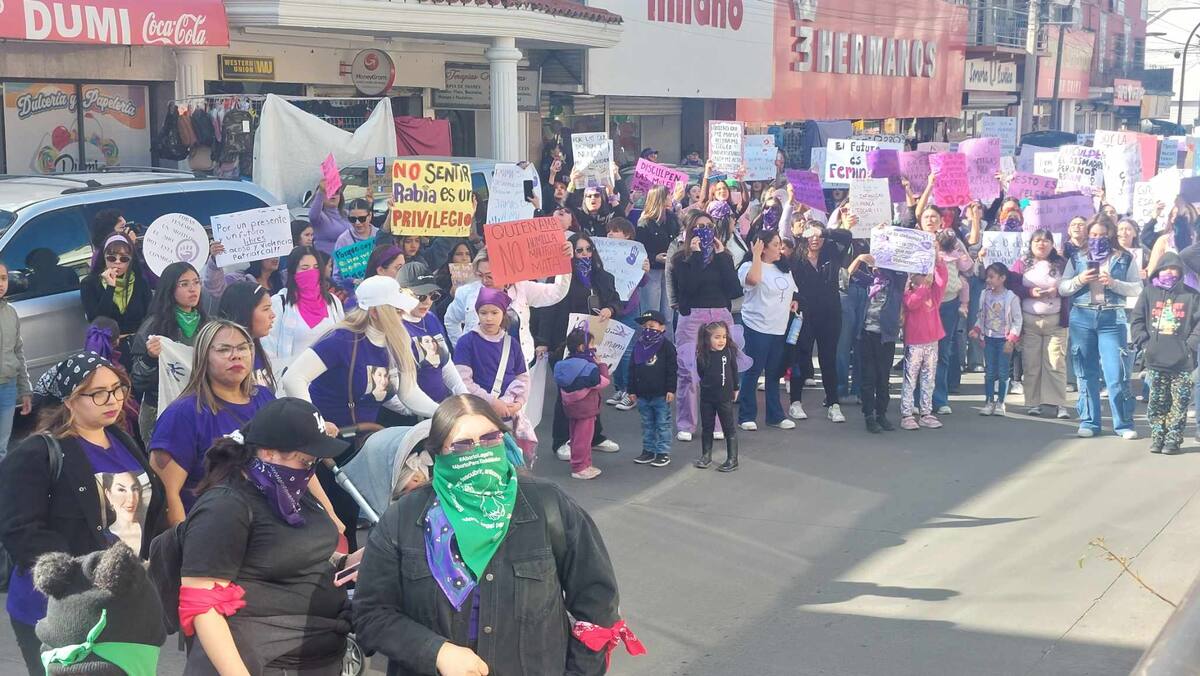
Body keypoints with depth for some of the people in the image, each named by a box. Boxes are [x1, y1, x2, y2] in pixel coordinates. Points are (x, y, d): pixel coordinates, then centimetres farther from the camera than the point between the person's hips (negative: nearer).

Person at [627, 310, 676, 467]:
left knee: (662, 424, 4)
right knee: (647, 425, 14)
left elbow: (672, 370, -8)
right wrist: (632, 390, 8)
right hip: (642, 395, 5)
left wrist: (671, 390, -12)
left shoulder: (667, 346, -7)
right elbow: (632, 369, 10)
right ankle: (648, 451, 24)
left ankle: (663, 453, 10)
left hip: (661, 395, -5)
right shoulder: (638, 346, 7)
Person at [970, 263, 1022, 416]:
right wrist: (976, 330, -2)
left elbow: (1017, 320, -8)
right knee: (989, 371, 6)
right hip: (989, 338, 4)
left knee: (1002, 372, 1)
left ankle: (1000, 402, 11)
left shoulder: (1011, 297, -12)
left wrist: (1011, 340, -13)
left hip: (1004, 339, -4)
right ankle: (989, 401, 13)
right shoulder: (985, 295, 2)